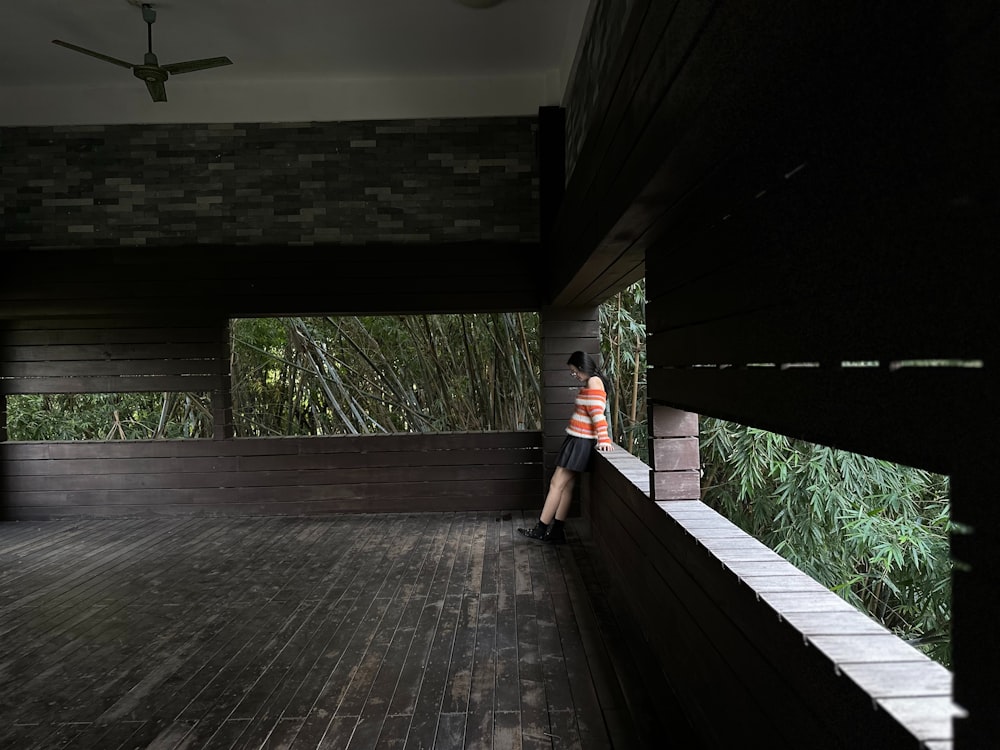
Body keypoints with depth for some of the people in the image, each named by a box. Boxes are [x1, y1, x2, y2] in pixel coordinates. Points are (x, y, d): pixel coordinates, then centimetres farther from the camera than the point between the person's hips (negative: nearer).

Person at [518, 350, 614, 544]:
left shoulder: (594, 382, -13)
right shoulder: (588, 384, 19)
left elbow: (597, 412, -21)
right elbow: (594, 413, 18)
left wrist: (603, 438, -26)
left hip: (581, 442, -10)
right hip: (576, 440, 10)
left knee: (557, 483, -6)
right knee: (566, 486, 9)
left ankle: (540, 529, 0)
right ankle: (556, 532, 12)